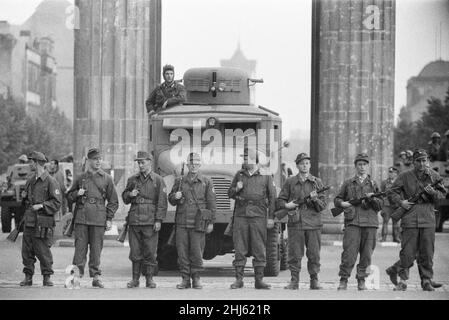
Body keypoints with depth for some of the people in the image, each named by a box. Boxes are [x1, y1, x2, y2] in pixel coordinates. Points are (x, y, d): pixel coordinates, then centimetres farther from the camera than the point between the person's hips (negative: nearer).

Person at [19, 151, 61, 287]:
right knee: (27, 251, 6)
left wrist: (42, 205, -18)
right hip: (29, 221, 7)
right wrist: (24, 197, 7)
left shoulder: (50, 181, -7)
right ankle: (28, 277, 13)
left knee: (43, 251, -4)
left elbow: (57, 203, -10)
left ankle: (47, 277, 5)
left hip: (43, 222, -7)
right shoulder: (30, 181, 16)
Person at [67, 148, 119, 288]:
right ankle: (77, 274, -1)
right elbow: (69, 195, 19)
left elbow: (113, 201, 9)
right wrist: (77, 194, -4)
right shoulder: (81, 178, 11)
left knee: (96, 248, 1)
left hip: (99, 219, -1)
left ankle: (96, 276, 6)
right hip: (81, 217, 1)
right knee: (80, 247, -3)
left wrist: (109, 219, 2)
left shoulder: (107, 179, 8)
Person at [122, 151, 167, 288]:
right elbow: (125, 198, 21)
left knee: (150, 251, -1)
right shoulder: (132, 180, 13)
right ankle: (135, 279, 10)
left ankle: (149, 279, 6)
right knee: (135, 251, 3)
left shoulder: (158, 180, 2)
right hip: (134, 219, 3)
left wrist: (158, 220, -9)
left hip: (150, 221, -3)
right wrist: (130, 194, -3)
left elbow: (162, 202, -2)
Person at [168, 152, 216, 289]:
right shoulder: (180, 182, 13)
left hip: (198, 223, -3)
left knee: (197, 251, -2)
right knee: (182, 251, 1)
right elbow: (171, 200, 19)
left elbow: (211, 203, 3)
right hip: (182, 222, 3)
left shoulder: (206, 182, 5)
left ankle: (196, 278, 9)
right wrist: (175, 197, -6)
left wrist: (211, 222, -2)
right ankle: (185, 279, 7)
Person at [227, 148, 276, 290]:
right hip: (241, 214, 3)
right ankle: (239, 279, 5)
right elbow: (230, 194, 20)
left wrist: (271, 217, -2)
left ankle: (259, 280, 3)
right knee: (239, 249, 1)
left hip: (258, 215, -2)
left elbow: (272, 197, 3)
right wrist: (236, 189, -3)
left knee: (259, 249, -1)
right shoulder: (239, 175, 13)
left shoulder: (265, 175, 4)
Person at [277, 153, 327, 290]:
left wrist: (315, 199, -14)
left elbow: (323, 205, 6)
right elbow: (280, 200, 13)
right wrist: (286, 205, -7)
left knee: (314, 254, 0)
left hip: (313, 223, 0)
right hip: (295, 222, 0)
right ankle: (294, 281, 6)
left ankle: (314, 281, 8)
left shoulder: (317, 182, 9)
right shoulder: (290, 182, 9)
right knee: (294, 254, -1)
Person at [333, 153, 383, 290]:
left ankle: (361, 280, 10)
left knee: (366, 254, 1)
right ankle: (343, 280, -5)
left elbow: (380, 206, 11)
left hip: (369, 223, 2)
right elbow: (337, 199, 18)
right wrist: (342, 203, -3)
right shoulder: (348, 183, 13)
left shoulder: (373, 184, 15)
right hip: (352, 222, -2)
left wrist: (372, 198, -8)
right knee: (349, 253, -10)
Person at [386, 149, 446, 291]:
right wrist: (400, 202, -9)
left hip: (428, 220, 2)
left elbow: (442, 194, 11)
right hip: (409, 219, -2)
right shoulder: (405, 177, 5)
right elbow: (392, 193, 8)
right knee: (407, 253, -3)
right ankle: (402, 281, 7)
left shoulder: (434, 176, 10)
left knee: (427, 253, 2)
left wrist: (433, 192, -10)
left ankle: (427, 281, 11)